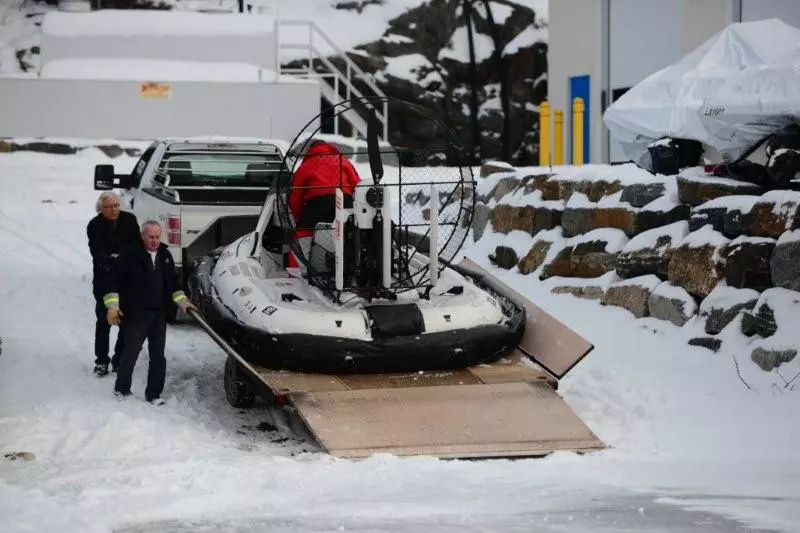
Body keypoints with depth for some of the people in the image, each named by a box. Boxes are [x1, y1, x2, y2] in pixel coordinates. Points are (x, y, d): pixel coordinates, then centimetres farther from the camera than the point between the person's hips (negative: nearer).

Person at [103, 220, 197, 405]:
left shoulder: (165, 256, 11)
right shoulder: (130, 255, -8)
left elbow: (174, 282, 22)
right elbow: (115, 281, -7)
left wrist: (182, 301, 13)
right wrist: (113, 305, -13)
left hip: (159, 315, 6)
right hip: (135, 314, -5)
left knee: (158, 356, 7)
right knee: (130, 352, 1)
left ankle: (154, 394, 15)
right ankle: (121, 389, 18)